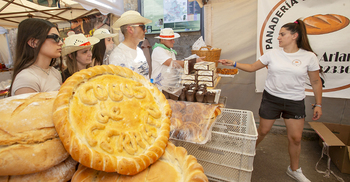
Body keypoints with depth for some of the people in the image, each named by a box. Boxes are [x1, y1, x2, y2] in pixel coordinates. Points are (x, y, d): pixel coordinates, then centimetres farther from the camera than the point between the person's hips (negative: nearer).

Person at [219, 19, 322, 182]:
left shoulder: (309, 57, -5)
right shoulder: (272, 54, -3)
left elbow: (316, 82, 3)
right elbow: (252, 67, 3)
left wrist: (318, 104, 3)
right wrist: (233, 64, -7)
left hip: (295, 102, 0)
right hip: (271, 97, 0)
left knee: (296, 138, 7)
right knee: (263, 131, 10)